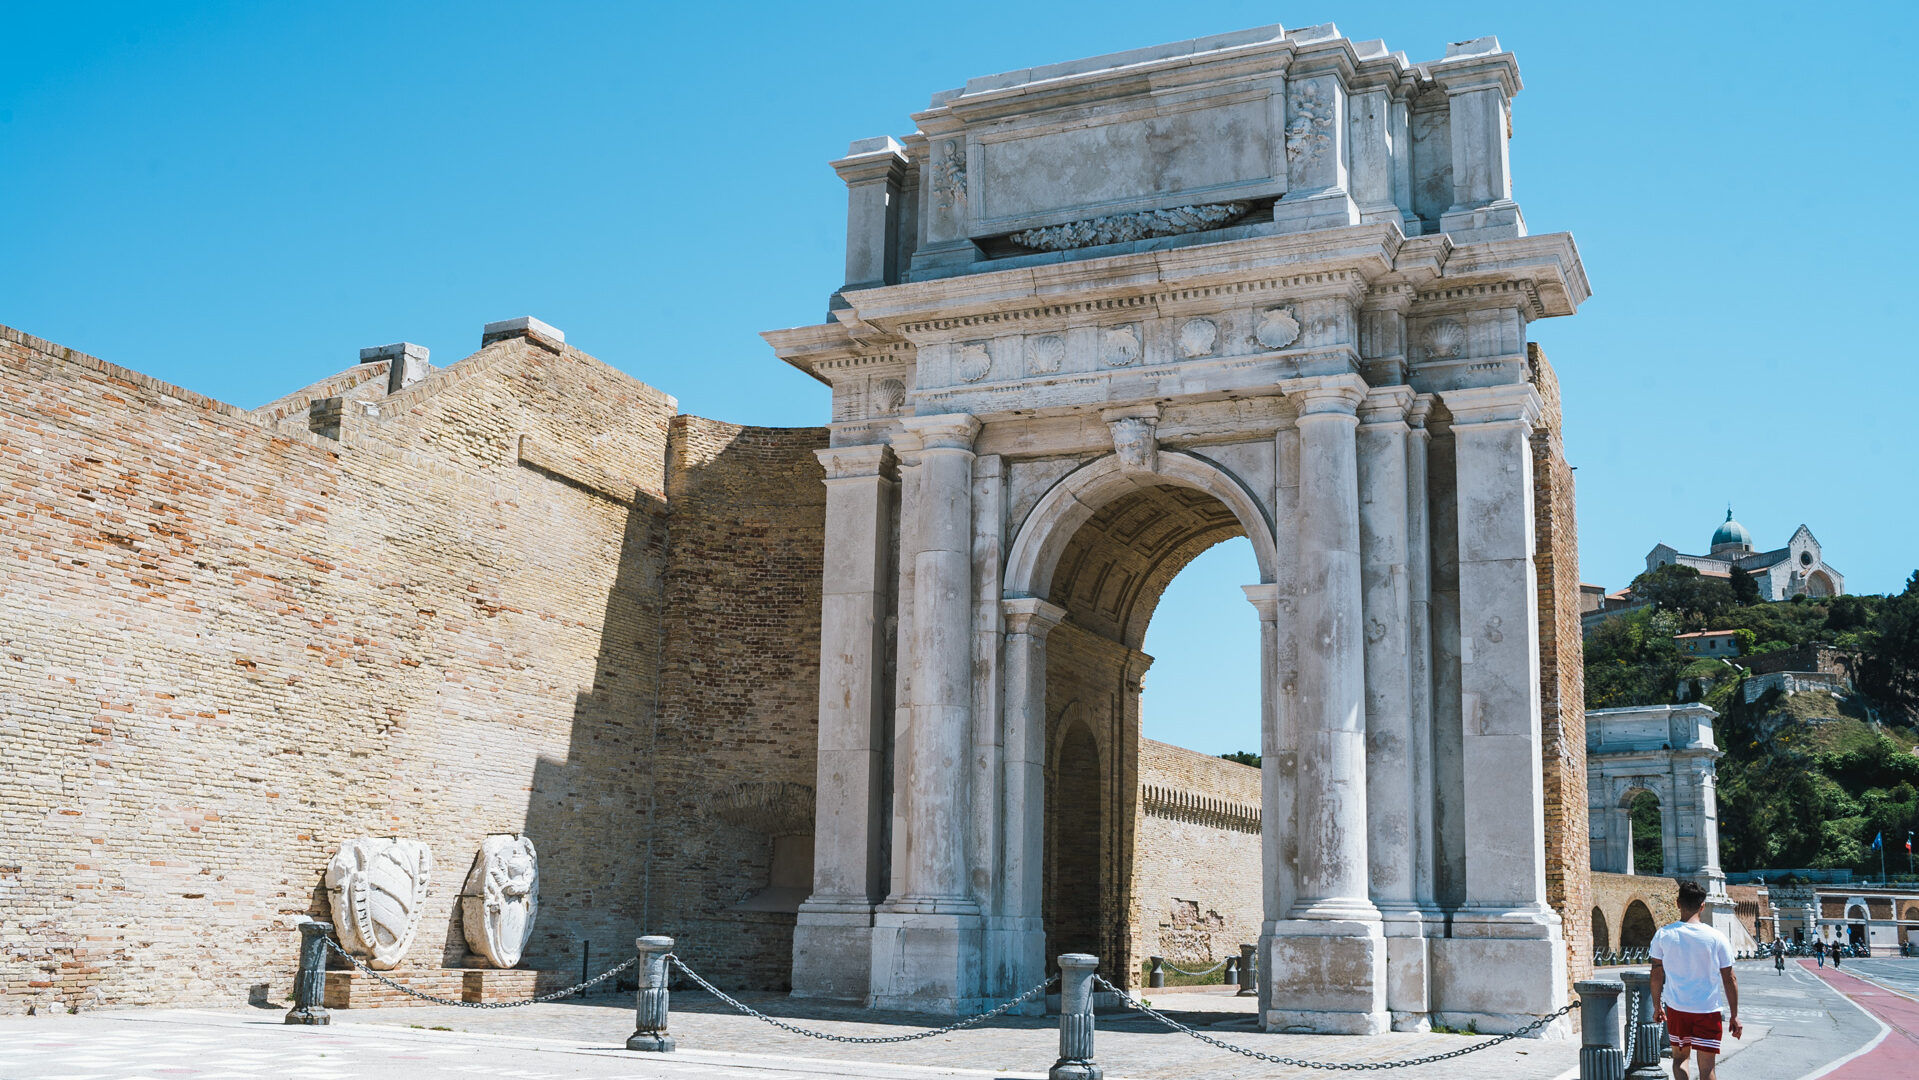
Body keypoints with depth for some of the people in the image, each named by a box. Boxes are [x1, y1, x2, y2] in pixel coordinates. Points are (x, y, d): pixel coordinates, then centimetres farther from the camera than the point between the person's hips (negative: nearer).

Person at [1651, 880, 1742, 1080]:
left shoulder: (1663, 935, -3)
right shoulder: (1716, 937, -6)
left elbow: (1657, 974, 2)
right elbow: (1729, 979, -3)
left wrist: (1657, 1006, 14)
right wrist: (1734, 1015, 5)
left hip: (1676, 1010, 1)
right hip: (1708, 1011, -1)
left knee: (1680, 1057, 21)